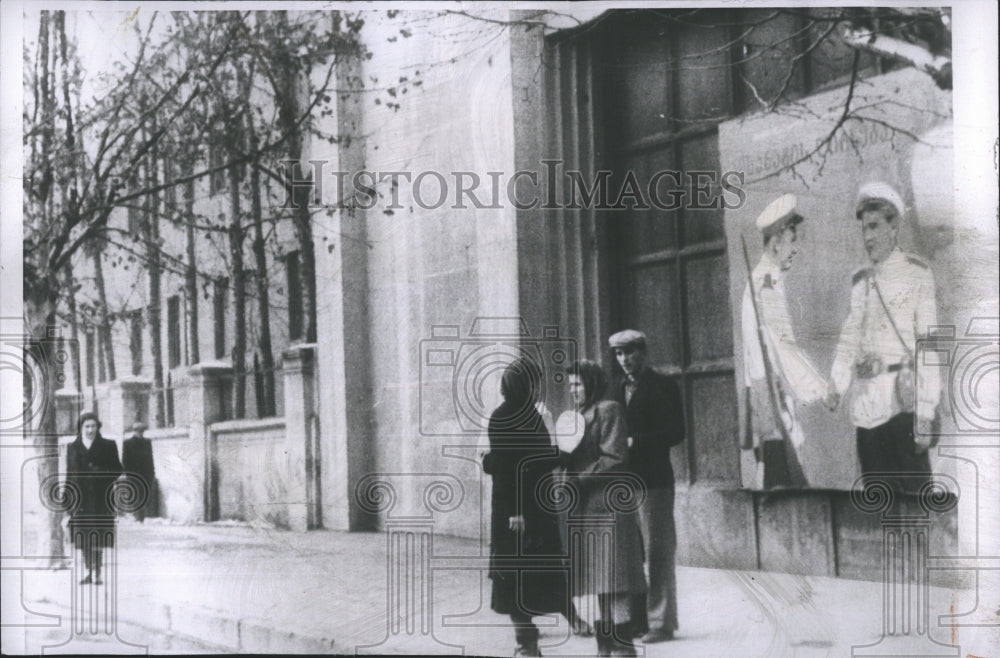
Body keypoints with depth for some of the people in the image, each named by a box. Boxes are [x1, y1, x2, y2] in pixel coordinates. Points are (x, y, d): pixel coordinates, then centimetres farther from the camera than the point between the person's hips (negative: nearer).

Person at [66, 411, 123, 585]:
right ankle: (89, 572, 12)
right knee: (83, 538, 3)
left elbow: (117, 470, 7)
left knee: (99, 538, -8)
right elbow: (69, 475, 14)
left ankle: (98, 573, -6)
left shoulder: (108, 446, 7)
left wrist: (103, 473, -12)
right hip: (81, 499, 2)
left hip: (100, 498, -2)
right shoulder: (73, 448, 13)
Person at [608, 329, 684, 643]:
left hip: (653, 480, -6)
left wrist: (635, 442, -16)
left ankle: (661, 622, -1)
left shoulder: (663, 387, -2)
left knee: (657, 552, -5)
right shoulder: (617, 388, 17)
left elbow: (675, 432, -9)